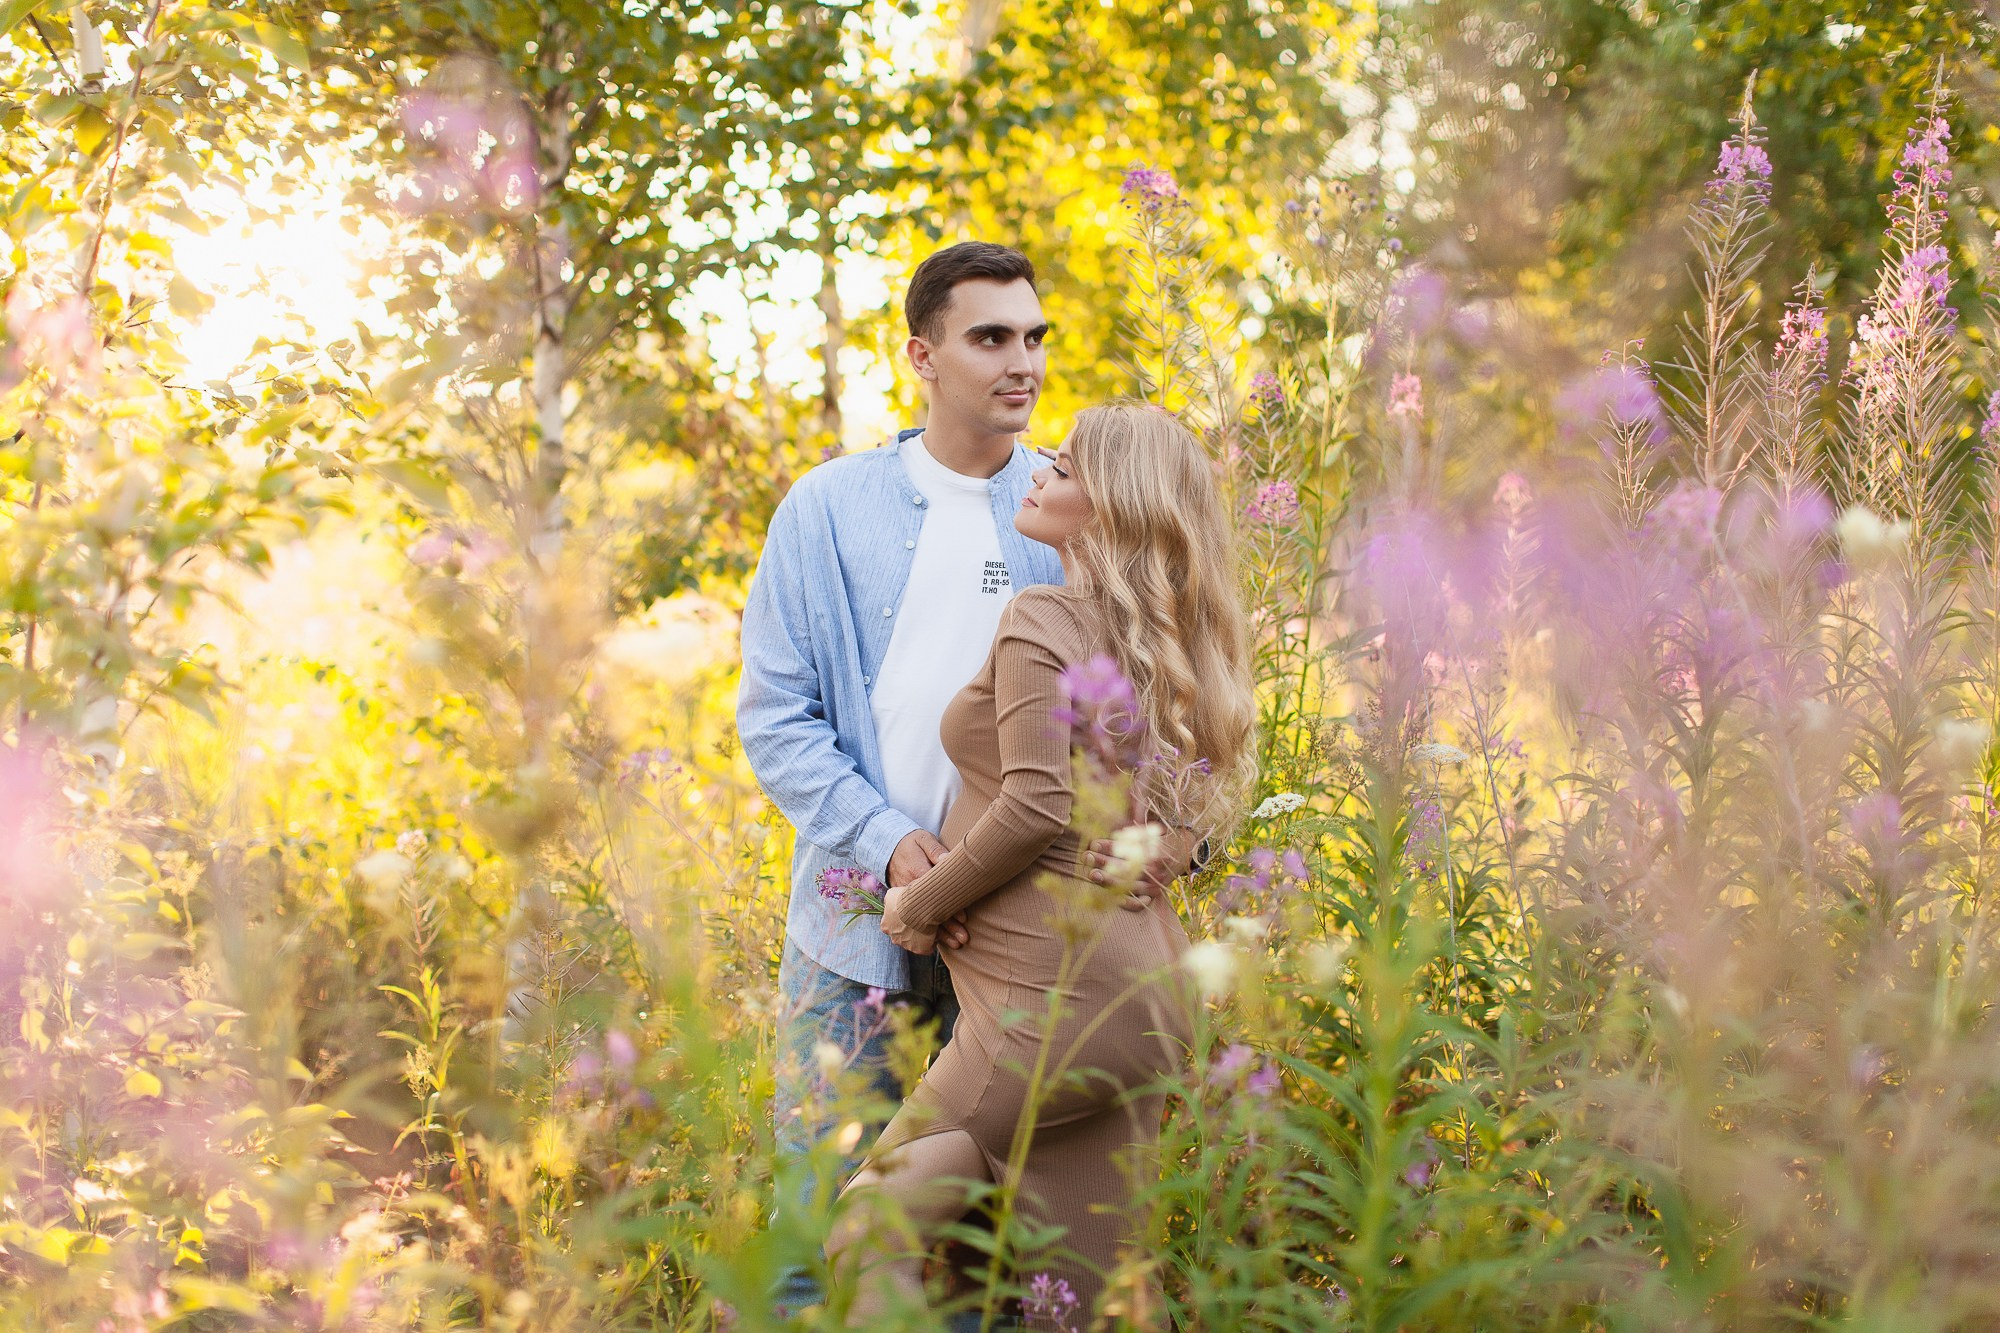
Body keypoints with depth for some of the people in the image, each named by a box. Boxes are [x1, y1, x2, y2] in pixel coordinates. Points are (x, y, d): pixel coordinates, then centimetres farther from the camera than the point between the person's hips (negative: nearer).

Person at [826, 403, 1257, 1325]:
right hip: (1143, 985, 8)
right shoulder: (1170, 644, 16)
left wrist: (918, 904, -3)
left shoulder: (1042, 618, -8)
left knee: (867, 1220, 2)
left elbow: (1036, 806, -17)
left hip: (1056, 989, -8)